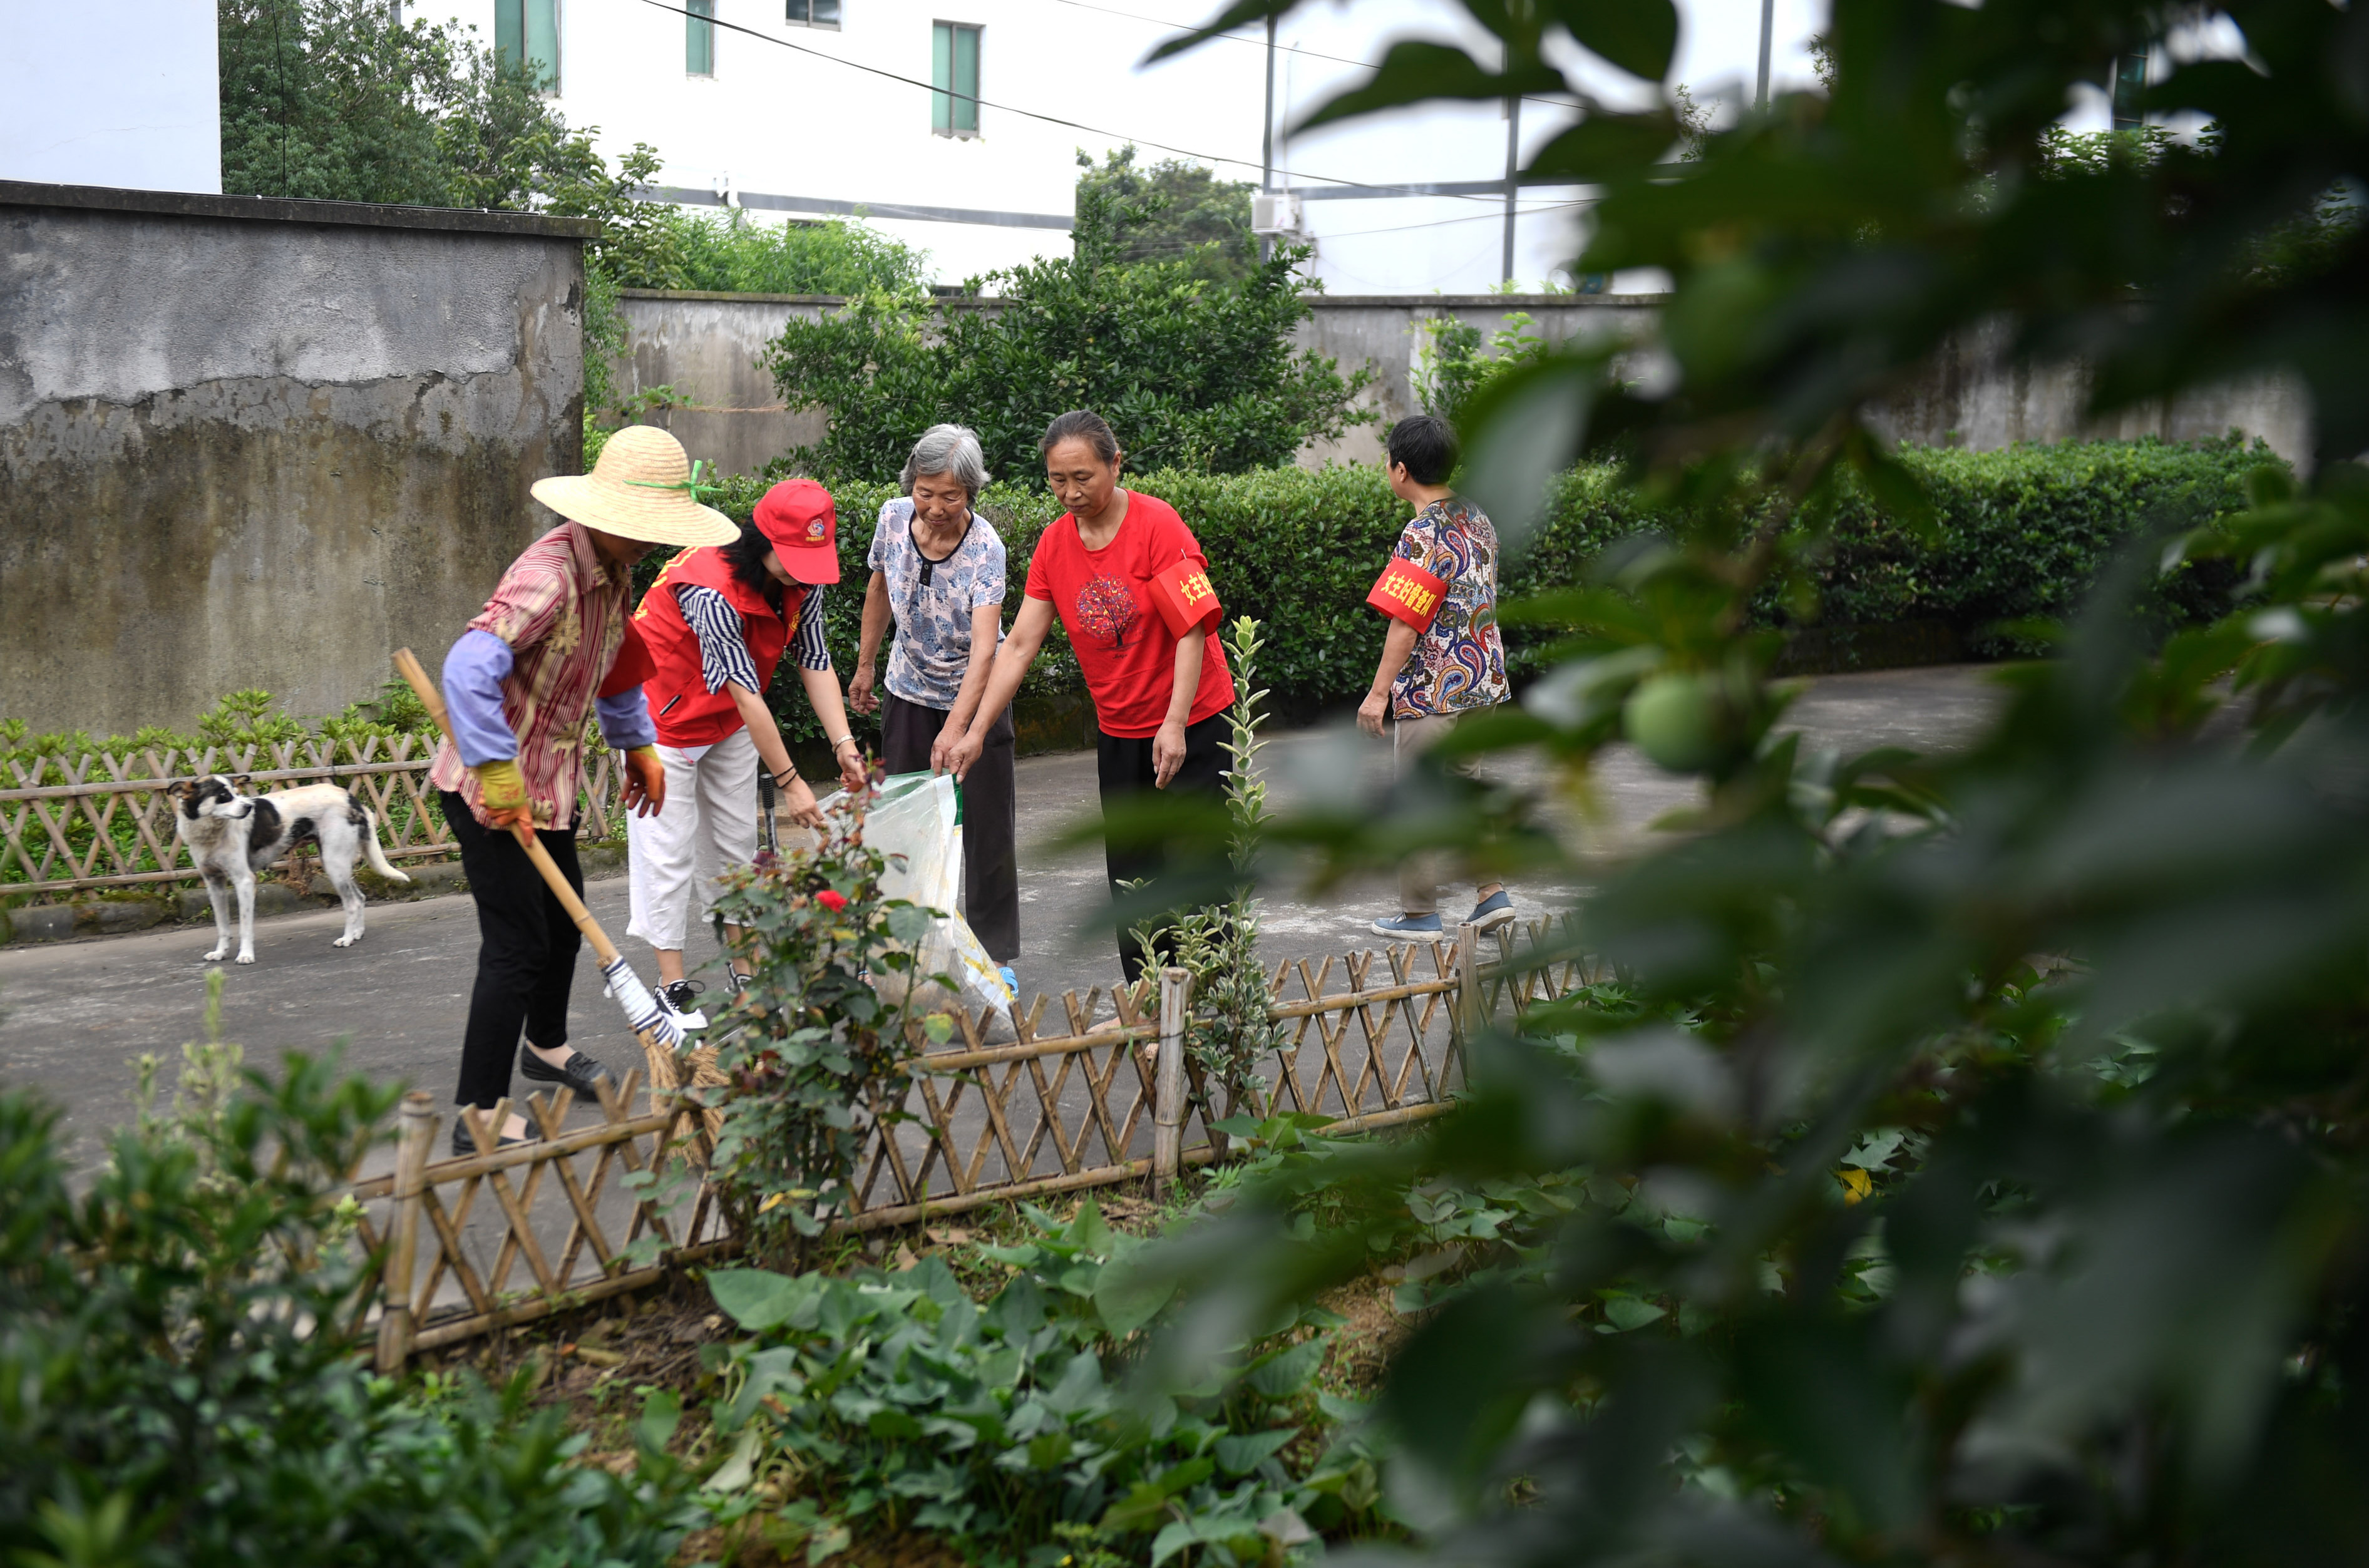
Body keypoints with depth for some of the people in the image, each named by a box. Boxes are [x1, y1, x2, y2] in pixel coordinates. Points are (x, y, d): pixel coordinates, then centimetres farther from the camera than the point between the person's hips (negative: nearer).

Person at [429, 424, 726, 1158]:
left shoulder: (614, 571, 4)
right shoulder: (548, 575, -28)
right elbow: (468, 670, -39)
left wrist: (638, 744, 22)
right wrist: (499, 778, -37)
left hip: (551, 782, 10)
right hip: (491, 791, -10)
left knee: (564, 922, 25)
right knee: (517, 945, -9)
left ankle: (546, 1045, 49)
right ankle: (479, 1118, 0)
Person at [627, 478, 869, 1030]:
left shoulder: (802, 581, -14)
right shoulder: (711, 591, -37)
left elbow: (816, 663, -11)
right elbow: (746, 694, -34)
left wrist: (844, 745, -22)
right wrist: (789, 781, -31)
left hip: (729, 725, 7)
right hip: (664, 715, -7)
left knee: (736, 841, 11)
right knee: (668, 847, -5)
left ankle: (744, 968, 20)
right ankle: (672, 985, 0)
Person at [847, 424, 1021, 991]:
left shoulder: (984, 547, -26)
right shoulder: (894, 519, -12)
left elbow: (984, 648, -35)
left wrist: (957, 726, -45)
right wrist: (864, 664, 15)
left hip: (975, 695, -4)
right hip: (909, 693, 4)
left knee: (988, 826, -3)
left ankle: (996, 955, 8)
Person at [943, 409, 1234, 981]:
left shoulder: (1157, 524, -15)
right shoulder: (1054, 544, 1)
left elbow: (1193, 630, -18)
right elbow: (1019, 645, 1)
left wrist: (1174, 724, -24)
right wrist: (976, 732, -5)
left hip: (1190, 724, -5)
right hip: (1118, 730, 6)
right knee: (1131, 875, 8)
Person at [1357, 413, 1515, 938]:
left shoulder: (1423, 536, -19)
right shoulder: (1478, 520, 8)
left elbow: (1407, 625, -21)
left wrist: (1379, 691, -17)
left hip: (1434, 690, -8)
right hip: (1483, 681, 9)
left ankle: (1419, 912, 10)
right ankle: (1492, 892, 13)